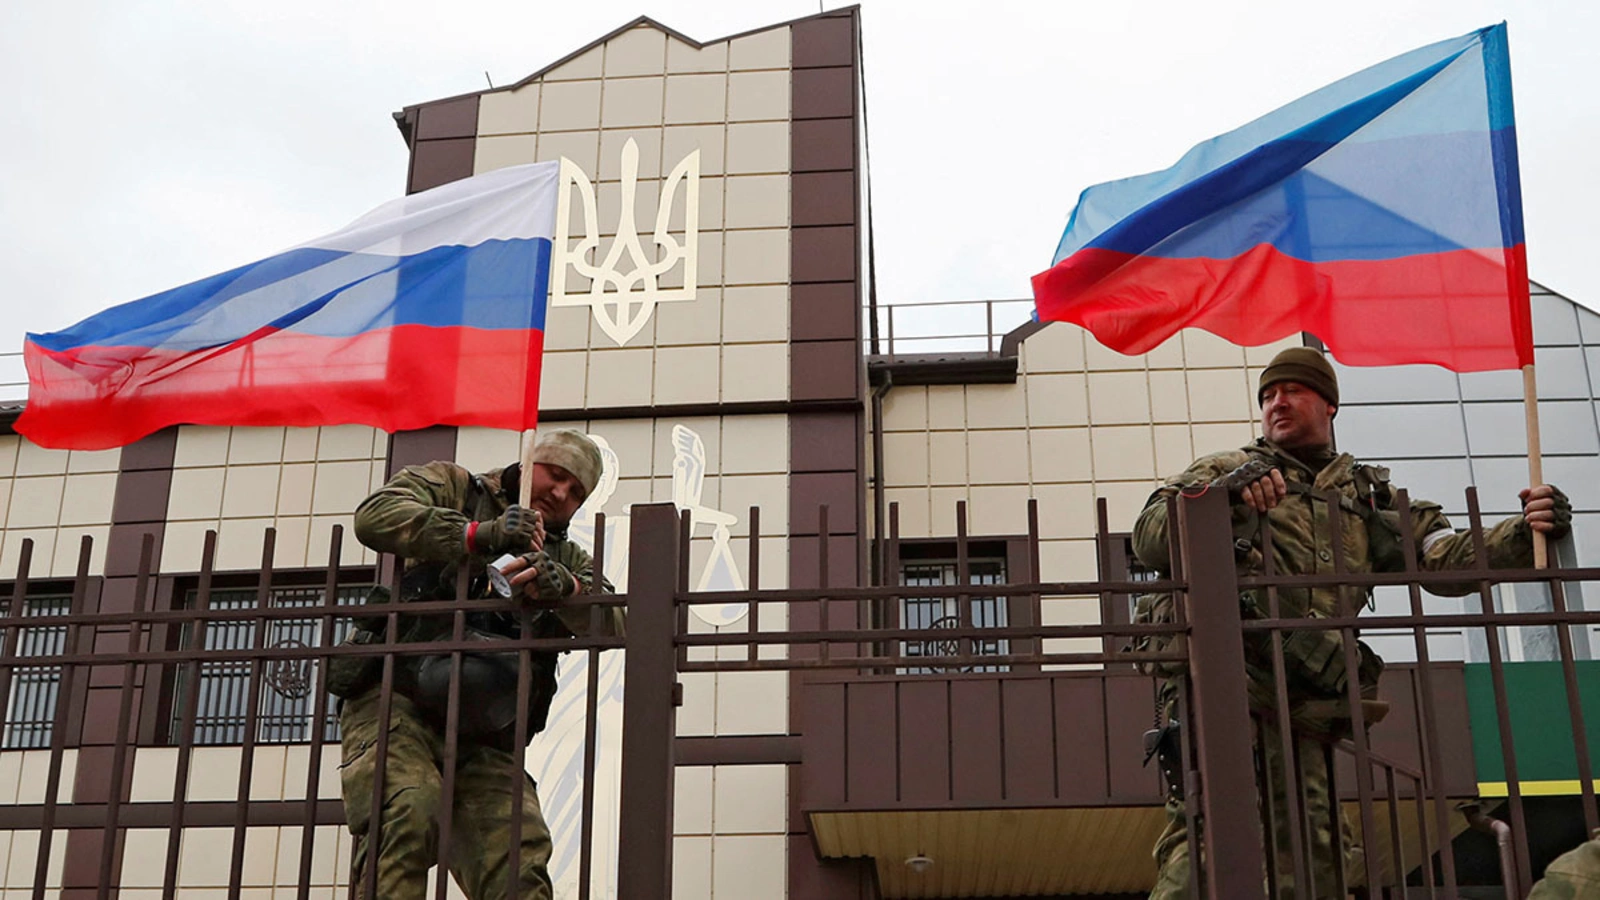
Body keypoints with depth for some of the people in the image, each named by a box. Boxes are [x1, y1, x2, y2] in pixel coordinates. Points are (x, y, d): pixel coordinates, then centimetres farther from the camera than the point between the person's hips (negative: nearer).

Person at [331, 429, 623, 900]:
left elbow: (614, 626, 3)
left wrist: (564, 587, -20)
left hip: (483, 741, 4)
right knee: (407, 814, -29)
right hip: (395, 702, -4)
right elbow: (375, 516, -8)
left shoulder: (567, 559, 24)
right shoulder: (453, 488, 14)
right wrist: (480, 534, -18)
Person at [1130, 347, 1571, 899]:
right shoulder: (1225, 472, 15)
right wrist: (1223, 493, -16)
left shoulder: (1368, 496, 25)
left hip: (1298, 704, 4)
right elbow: (1149, 540, 0)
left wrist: (1525, 533, -2)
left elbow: (1448, 559, 15)